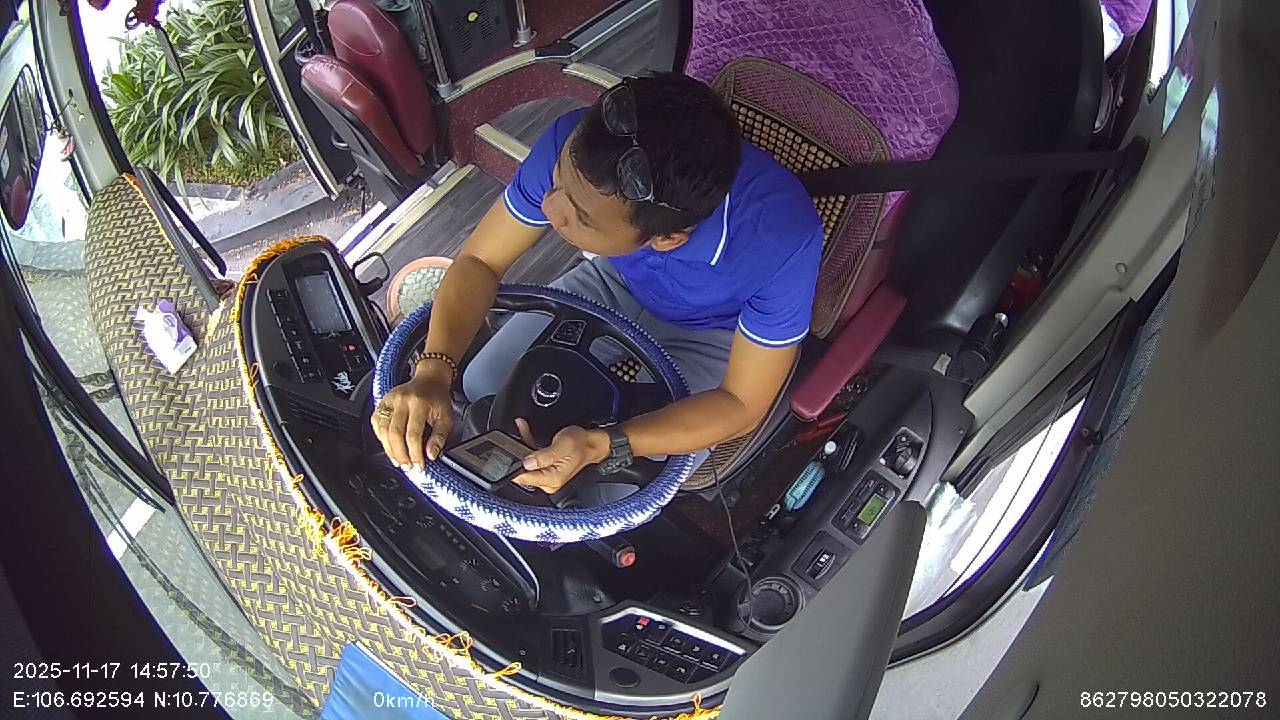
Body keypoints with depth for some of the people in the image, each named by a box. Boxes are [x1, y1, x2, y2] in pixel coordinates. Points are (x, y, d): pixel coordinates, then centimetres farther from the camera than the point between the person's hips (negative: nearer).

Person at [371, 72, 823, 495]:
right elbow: (480, 260, -17)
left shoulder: (781, 237, -42)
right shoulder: (574, 145, -32)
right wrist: (431, 374, -35)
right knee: (480, 389, -4)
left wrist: (601, 446, -43)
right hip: (619, 282, 3)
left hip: (711, 334, -3)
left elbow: (740, 404, -28)